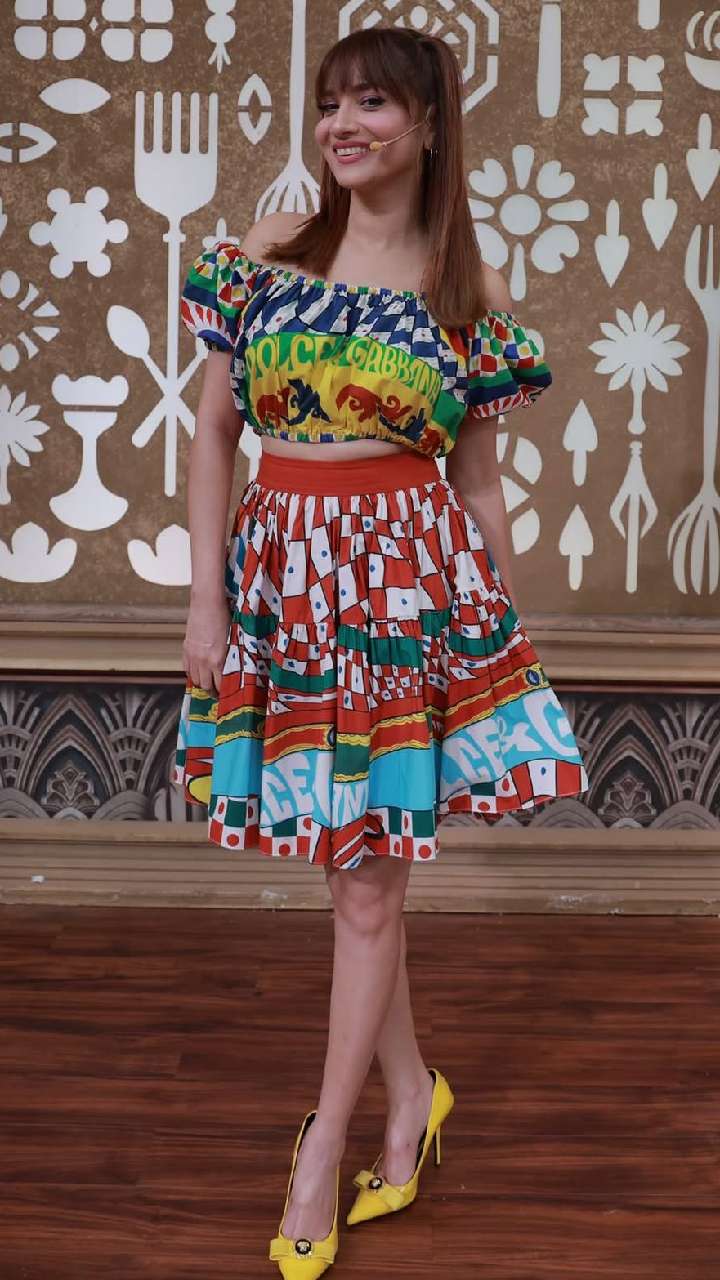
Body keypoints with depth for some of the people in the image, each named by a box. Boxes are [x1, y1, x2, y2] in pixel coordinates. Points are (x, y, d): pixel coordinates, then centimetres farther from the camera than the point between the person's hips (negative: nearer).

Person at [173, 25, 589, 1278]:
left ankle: (321, 1158, 15)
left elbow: (477, 478, 7)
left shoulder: (472, 288, 3)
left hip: (412, 575, -2)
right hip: (284, 568, 2)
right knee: (350, 866, 11)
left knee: (366, 877, 0)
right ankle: (412, 1093, 31)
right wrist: (206, 601, -2)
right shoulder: (268, 249, 4)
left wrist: (499, 630, 8)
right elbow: (212, 436, 4)